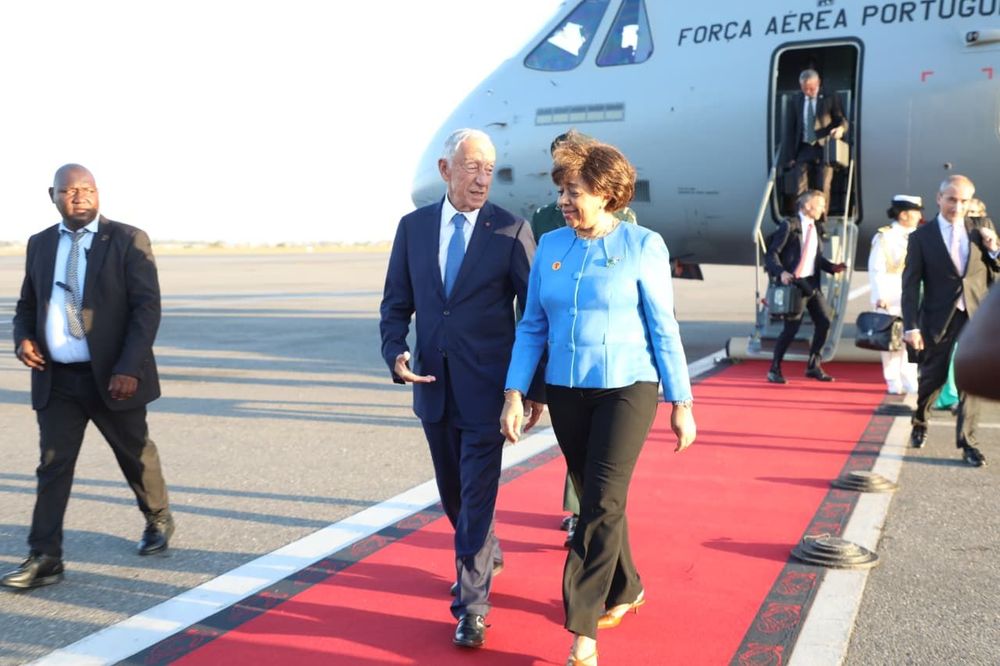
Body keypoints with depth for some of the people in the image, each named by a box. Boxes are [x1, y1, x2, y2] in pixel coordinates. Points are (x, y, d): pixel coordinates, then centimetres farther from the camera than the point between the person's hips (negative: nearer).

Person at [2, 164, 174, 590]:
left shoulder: (129, 241, -5)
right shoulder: (40, 244, 9)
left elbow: (147, 308, -10)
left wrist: (128, 369, -19)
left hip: (111, 377, -3)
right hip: (55, 379, 3)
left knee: (136, 456, 14)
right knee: (53, 465, 2)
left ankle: (158, 521, 37)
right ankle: (45, 559, 7)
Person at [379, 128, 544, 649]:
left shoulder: (511, 230, -6)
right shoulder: (413, 227, 4)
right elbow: (396, 303, 8)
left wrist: (536, 388, -5)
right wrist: (395, 353, -10)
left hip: (487, 389, -4)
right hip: (433, 386, 4)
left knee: (477, 494, -3)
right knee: (453, 493, 18)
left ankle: (472, 605, 9)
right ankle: (486, 558, 44)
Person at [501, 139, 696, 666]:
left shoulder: (642, 246, -7)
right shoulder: (550, 246, 4)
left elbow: (664, 330, -5)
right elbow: (532, 326, 6)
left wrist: (681, 404, -3)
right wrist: (515, 394, -2)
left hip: (627, 387, -4)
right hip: (565, 391, 5)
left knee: (602, 503, -10)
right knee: (594, 500, 15)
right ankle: (625, 589, 37)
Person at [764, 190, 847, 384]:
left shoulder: (816, 228, 12)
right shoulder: (789, 226, -9)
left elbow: (818, 257, 16)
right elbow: (772, 253, -10)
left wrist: (832, 267, -1)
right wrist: (781, 272, -25)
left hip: (812, 283, 7)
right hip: (795, 283, -7)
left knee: (824, 322, 6)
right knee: (791, 327, -6)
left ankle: (813, 366, 22)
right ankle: (774, 370, 8)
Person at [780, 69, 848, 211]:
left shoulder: (830, 99, 3)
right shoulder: (795, 101, 8)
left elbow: (842, 121, 3)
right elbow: (789, 130, 7)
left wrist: (840, 128, -23)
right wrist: (790, 156, 0)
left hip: (824, 149, -1)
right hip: (803, 150, 1)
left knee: (823, 189, -3)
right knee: (801, 190, -5)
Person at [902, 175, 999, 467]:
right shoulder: (921, 237, -3)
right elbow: (911, 284, -6)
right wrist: (911, 326, -12)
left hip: (975, 317, 2)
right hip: (939, 320, -2)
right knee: (932, 378, 8)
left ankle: (967, 442, 9)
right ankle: (919, 423, 34)